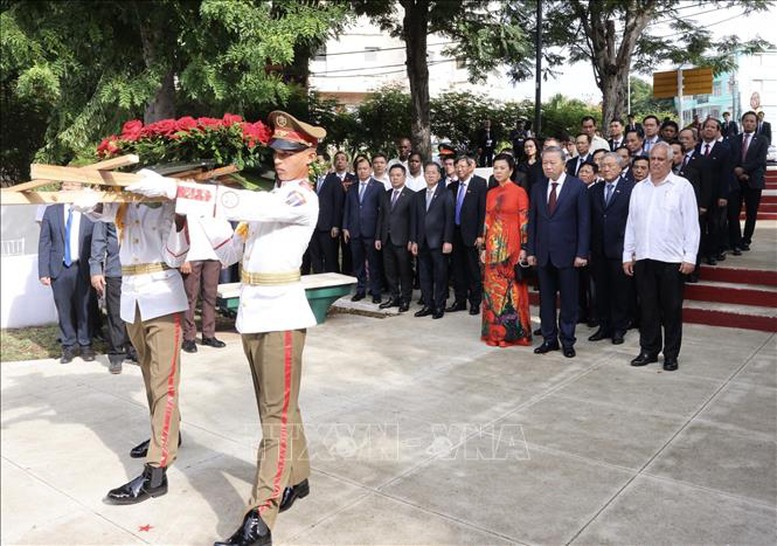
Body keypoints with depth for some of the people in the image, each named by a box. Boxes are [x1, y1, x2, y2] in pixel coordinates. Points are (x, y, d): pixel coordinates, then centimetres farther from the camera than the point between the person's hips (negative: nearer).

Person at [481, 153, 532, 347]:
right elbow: (487, 221, 14)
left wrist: (524, 249, -11)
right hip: (493, 247, 6)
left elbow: (524, 222, -7)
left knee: (512, 289, -1)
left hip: (511, 247, -5)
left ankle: (514, 332, 10)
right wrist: (484, 248, 10)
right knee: (492, 289, 8)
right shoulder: (491, 194, 13)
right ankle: (494, 331, 18)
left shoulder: (519, 192, -4)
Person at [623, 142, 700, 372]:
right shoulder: (639, 188, 12)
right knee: (648, 308, 10)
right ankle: (649, 350, 21)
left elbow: (691, 224, -2)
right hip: (643, 258, 3)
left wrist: (690, 257, -8)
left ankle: (671, 355, 16)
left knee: (672, 310, 5)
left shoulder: (682, 186, 0)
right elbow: (631, 224, 13)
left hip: (671, 259, -3)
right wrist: (627, 255, 9)